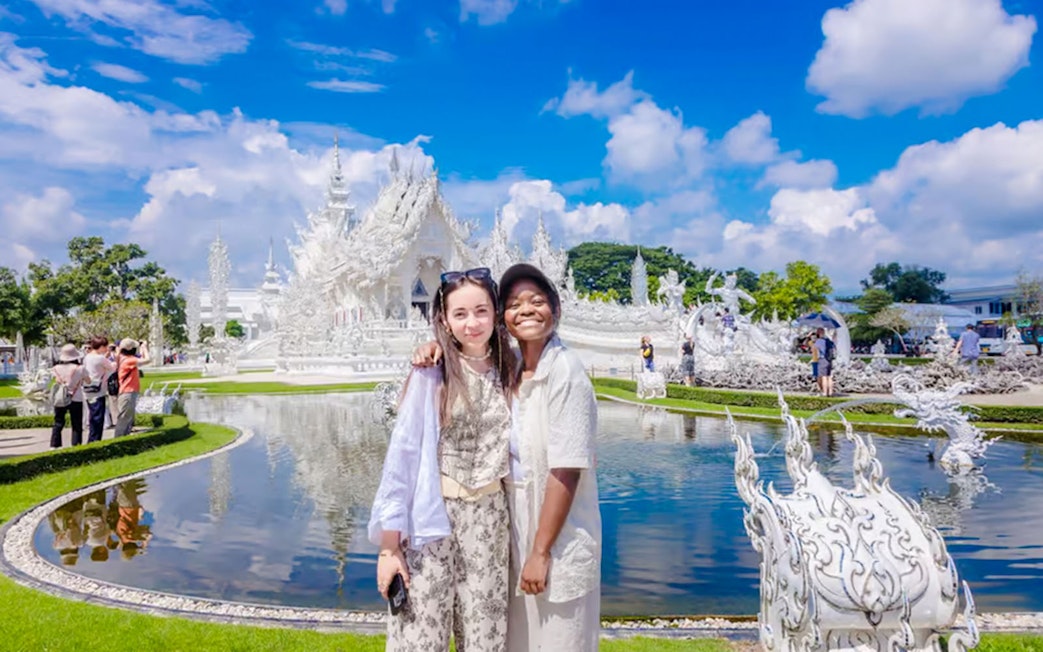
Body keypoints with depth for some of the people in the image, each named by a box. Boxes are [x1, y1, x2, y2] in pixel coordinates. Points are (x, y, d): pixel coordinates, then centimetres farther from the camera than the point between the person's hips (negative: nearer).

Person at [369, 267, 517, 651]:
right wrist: (389, 545, -11)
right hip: (433, 518, -3)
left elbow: (514, 448, 10)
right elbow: (402, 456, -9)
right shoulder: (430, 375, -9)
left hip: (489, 520, 3)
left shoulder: (509, 374, 2)